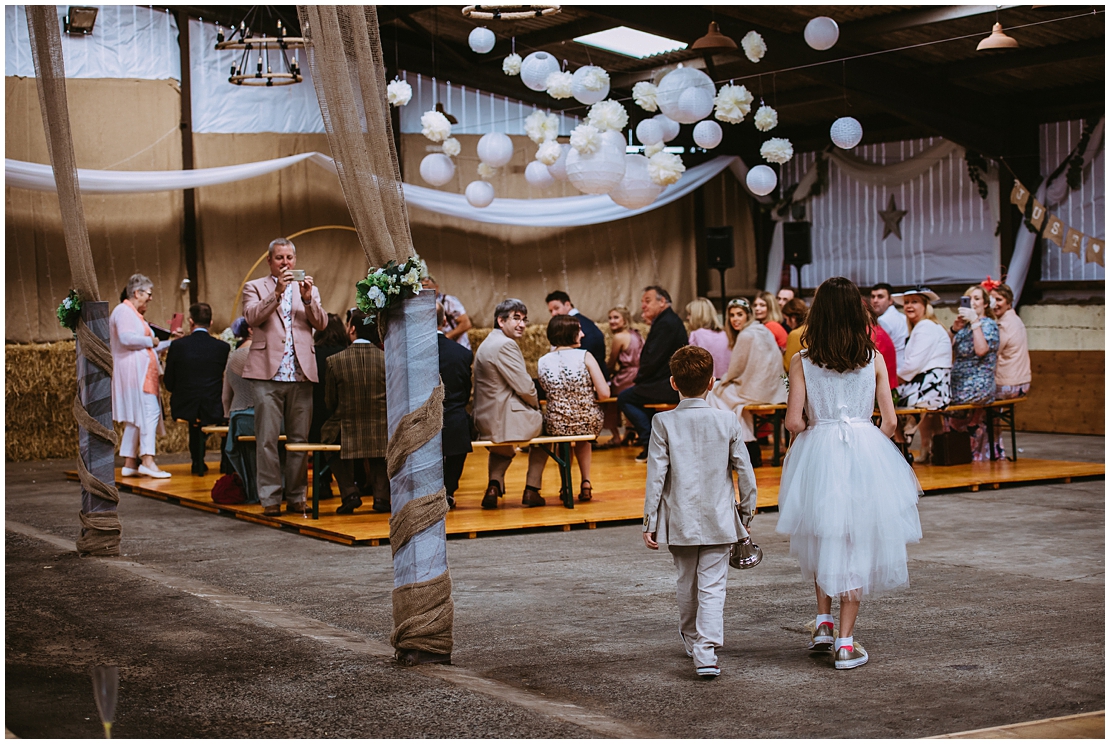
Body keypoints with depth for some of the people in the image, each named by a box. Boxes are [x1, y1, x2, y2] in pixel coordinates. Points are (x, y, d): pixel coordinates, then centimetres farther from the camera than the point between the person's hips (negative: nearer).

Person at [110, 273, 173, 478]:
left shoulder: (134, 314, 25)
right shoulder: (124, 311, -7)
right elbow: (126, 338, -22)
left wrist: (169, 342, 21)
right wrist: (150, 341, -9)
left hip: (142, 372, 11)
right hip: (134, 370, -11)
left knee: (134, 418, 8)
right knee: (149, 411, -18)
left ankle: (129, 463, 7)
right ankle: (147, 460, -25)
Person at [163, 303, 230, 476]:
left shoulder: (177, 346, -7)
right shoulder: (222, 347, -6)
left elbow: (169, 384, 0)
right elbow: (226, 380, 6)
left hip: (184, 409, 0)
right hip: (213, 410, 0)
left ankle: (197, 462, 37)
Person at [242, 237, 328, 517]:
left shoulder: (309, 289, 19)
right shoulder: (255, 287, 11)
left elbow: (321, 324, 5)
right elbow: (252, 316, -8)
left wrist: (308, 298, -11)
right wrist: (277, 292, -18)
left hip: (301, 374, 3)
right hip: (268, 373, -3)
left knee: (299, 439, 3)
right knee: (267, 439, -6)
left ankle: (296, 496, 10)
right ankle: (270, 498, -3)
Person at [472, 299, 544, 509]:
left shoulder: (487, 344, 15)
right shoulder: (505, 345, -17)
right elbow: (524, 387, -18)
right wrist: (536, 405, 2)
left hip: (485, 420, 9)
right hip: (505, 420, -9)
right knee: (544, 423, 21)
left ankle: (495, 484, 15)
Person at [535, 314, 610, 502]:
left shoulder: (543, 362, -5)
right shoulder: (585, 357, -12)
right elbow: (604, 393, -12)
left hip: (556, 425, 0)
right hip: (589, 423, 0)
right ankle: (586, 483, 30)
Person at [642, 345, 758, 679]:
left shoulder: (664, 423, -7)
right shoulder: (727, 421, -4)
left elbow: (656, 475, -8)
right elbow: (744, 471, 0)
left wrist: (650, 521, -2)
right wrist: (747, 511, 13)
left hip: (680, 521, 1)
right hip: (718, 520, -1)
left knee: (686, 582, 18)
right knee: (712, 585, -1)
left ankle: (691, 640, 36)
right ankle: (706, 651, -14)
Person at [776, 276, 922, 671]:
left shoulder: (802, 363, -4)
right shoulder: (874, 359, 0)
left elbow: (794, 421, -9)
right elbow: (890, 420, 0)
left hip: (818, 453, 0)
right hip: (866, 453, 0)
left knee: (823, 538, 22)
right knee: (857, 545, 6)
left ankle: (823, 622, 17)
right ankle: (845, 642, 6)